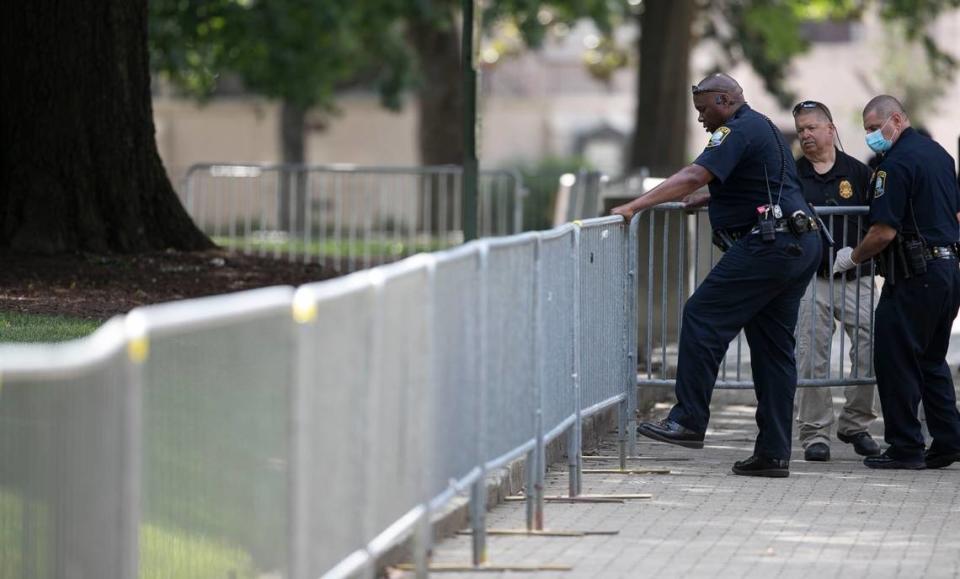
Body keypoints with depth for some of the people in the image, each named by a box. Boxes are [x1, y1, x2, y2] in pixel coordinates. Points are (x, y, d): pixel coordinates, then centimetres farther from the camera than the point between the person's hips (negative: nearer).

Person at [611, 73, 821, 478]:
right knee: (773, 347, 9)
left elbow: (694, 176, -22)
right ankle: (774, 452, 7)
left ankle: (688, 419, -13)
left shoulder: (739, 130, -8)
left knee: (703, 317, -9)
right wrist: (706, 200, 40)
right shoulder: (763, 128, 24)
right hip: (801, 246, 10)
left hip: (767, 244, -10)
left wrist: (634, 206, -25)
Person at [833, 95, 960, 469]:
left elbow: (884, 231, -18)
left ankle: (905, 448, -1)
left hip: (913, 277, -9)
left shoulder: (896, 164, -15)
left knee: (896, 361, -2)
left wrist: (853, 257, -3)